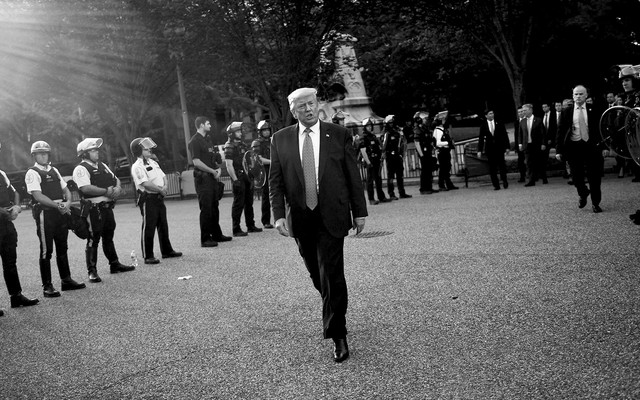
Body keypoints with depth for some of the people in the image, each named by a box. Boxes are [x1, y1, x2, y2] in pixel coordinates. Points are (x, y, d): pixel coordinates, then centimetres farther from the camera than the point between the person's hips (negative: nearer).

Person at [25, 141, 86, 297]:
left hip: (61, 213, 7)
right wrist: (57, 205, -21)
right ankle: (47, 286, 4)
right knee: (46, 250, -2)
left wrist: (68, 202, -4)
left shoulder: (54, 171, 17)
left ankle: (66, 280, 23)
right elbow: (38, 196, -15)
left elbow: (66, 189, 17)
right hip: (44, 213, -7)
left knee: (62, 248, 13)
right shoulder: (32, 173, -5)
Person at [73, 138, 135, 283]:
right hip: (93, 208, -8)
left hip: (107, 206, 8)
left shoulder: (102, 166, 18)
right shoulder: (81, 169, -10)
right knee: (93, 239, -4)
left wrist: (117, 188, -3)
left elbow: (115, 179, 20)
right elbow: (86, 188, -23)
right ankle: (92, 272, 2)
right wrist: (106, 191, -20)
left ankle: (114, 264, 29)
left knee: (108, 237, 18)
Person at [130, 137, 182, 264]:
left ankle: (167, 250, 27)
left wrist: (164, 187, -5)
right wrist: (161, 190, -13)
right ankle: (148, 256, 1)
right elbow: (146, 183, -22)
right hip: (148, 199, -8)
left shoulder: (153, 163, 15)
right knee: (148, 228, -4)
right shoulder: (137, 167, -13)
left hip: (159, 198, 9)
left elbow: (163, 177, 15)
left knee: (163, 225, 15)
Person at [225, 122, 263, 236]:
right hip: (238, 178, -8)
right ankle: (236, 229, -1)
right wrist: (235, 180, -21)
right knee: (238, 204, -6)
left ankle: (250, 225, 25)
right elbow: (229, 165, -16)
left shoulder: (242, 145, 17)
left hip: (247, 176, 8)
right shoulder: (229, 146, -9)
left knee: (249, 202, 14)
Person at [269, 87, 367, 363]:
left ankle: (337, 335, 3)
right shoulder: (280, 139, 4)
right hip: (300, 218, 3)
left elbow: (353, 176, 2)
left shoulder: (338, 135, 0)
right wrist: (279, 214, -7)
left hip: (331, 216, -2)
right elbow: (276, 181, 3)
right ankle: (334, 310, 40)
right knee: (317, 274, 13)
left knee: (331, 275, -7)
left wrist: (359, 212, 1)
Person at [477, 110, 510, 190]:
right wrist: (479, 150, 1)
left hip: (499, 147, 0)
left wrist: (507, 146, -1)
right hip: (489, 149, 0)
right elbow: (481, 138, 6)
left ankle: (504, 181, 10)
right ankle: (496, 185, 5)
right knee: (492, 167, 0)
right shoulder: (483, 125, 5)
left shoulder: (499, 124, 6)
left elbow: (505, 135, 6)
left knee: (501, 164, -4)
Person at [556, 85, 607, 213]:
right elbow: (560, 132, 4)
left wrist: (604, 146, 0)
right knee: (577, 177, 5)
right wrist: (558, 150, -2)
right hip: (573, 147, 1)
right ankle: (583, 194, 35)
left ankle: (595, 203, 14)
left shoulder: (594, 110, 4)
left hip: (591, 146, 0)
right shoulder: (566, 112, 4)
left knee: (594, 176, 1)